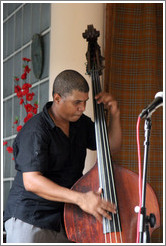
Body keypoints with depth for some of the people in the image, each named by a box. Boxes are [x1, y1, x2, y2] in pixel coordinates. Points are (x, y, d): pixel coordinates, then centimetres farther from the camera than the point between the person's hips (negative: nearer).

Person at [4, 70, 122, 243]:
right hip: (31, 220, -6)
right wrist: (80, 198, -37)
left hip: (67, 218, 6)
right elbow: (31, 181, -28)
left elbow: (112, 146, 19)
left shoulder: (80, 123, 7)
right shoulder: (35, 131, -18)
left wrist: (115, 115, 0)